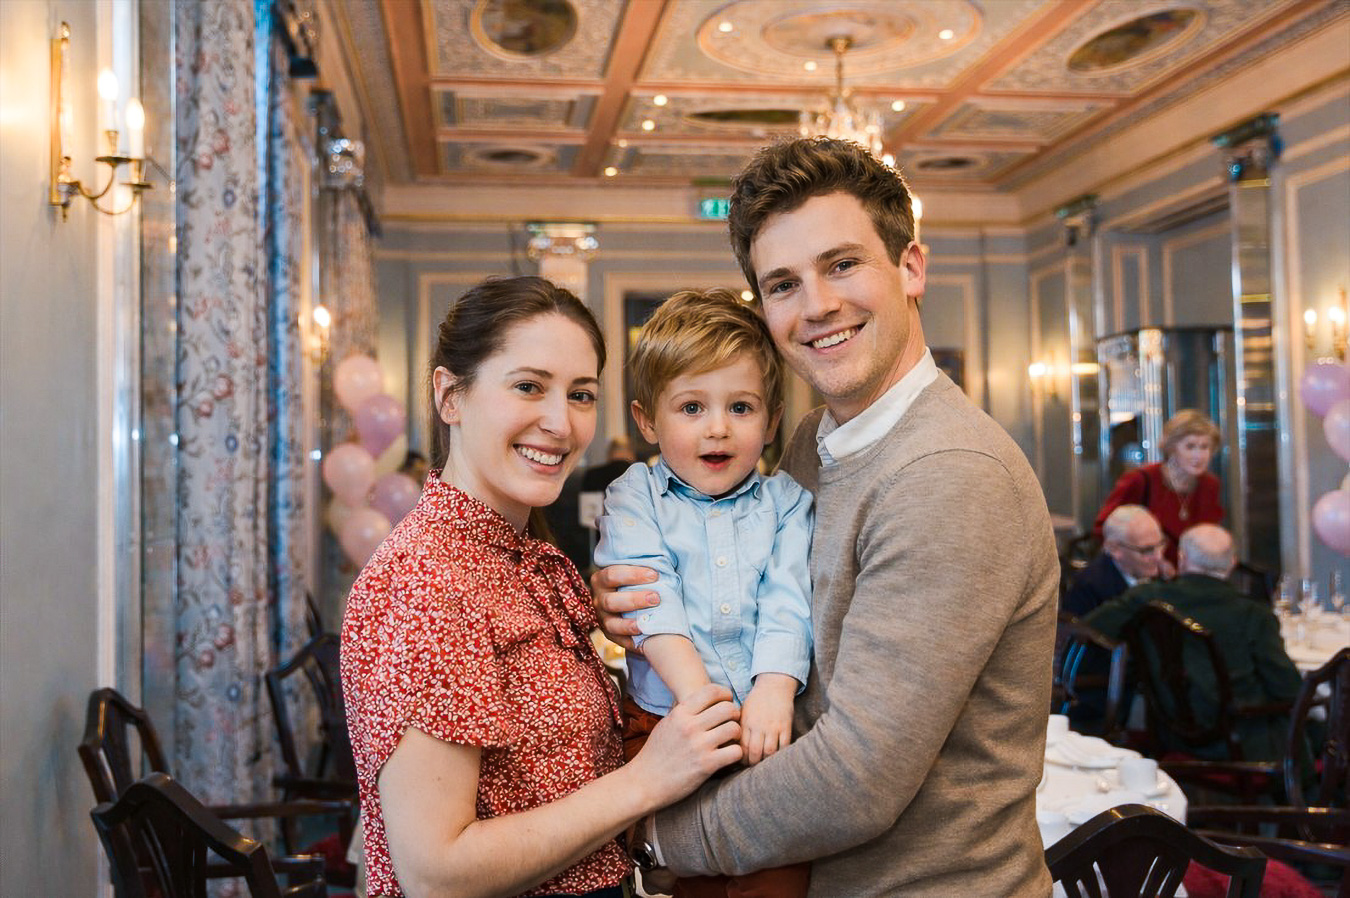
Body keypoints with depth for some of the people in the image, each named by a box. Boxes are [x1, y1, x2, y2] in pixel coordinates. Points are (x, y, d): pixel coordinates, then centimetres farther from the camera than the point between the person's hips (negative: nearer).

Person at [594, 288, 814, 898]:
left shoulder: (786, 501, 11)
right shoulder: (634, 497, 7)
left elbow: (788, 601, -2)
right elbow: (651, 599, -7)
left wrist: (774, 688, -20)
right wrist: (696, 692, -20)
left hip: (767, 721, 1)